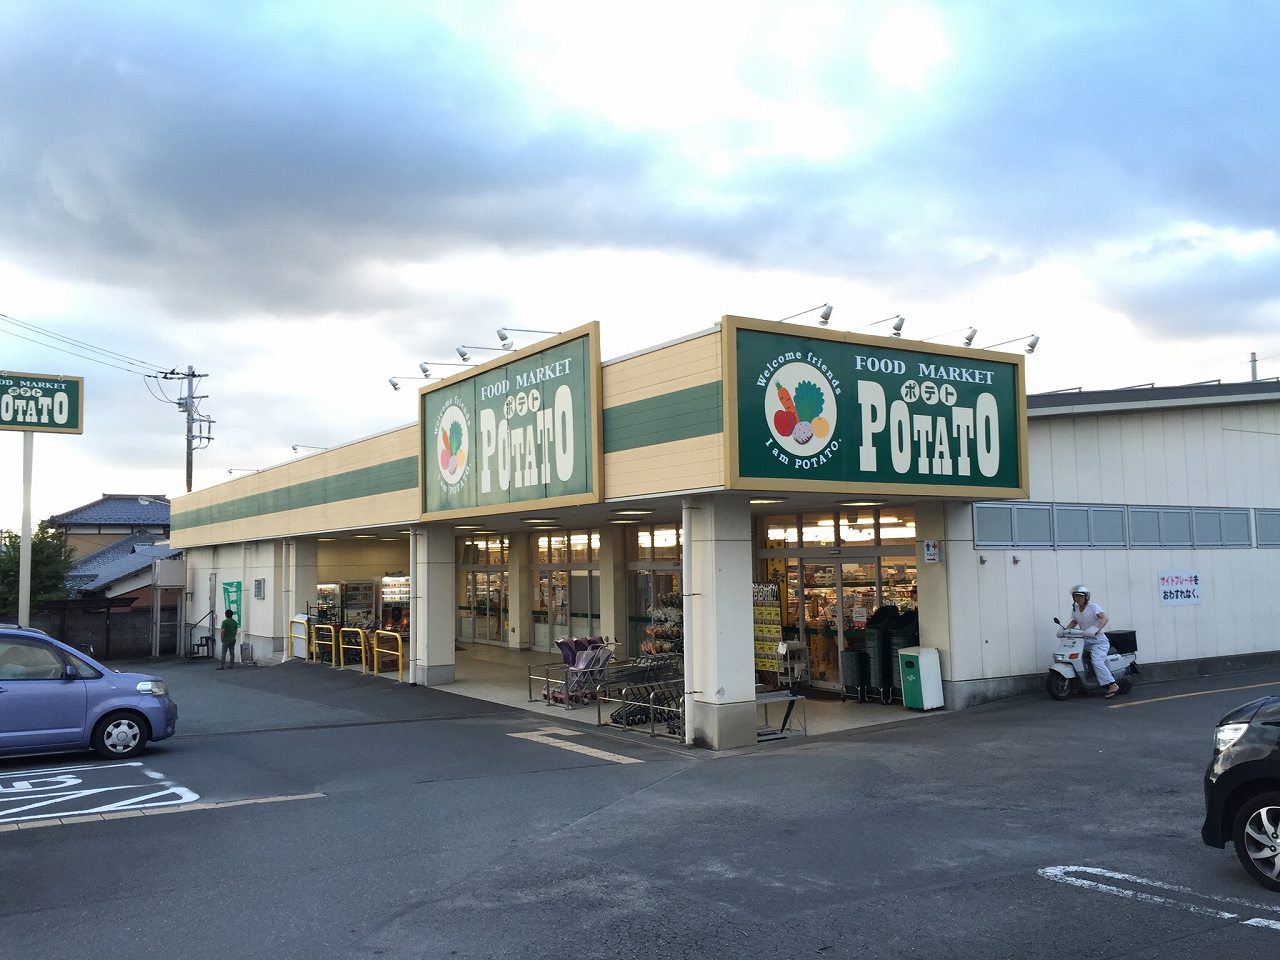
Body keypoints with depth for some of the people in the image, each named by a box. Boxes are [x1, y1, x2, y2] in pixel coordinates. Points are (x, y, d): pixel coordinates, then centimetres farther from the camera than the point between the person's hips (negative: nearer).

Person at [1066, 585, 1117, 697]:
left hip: (1098, 640, -8)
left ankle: (1113, 686, -24)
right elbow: (1074, 622, 22)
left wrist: (1096, 629, -37)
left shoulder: (1093, 606, -10)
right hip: (1084, 641, 8)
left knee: (1097, 662, -26)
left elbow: (1104, 618, -21)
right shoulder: (1075, 609, 9)